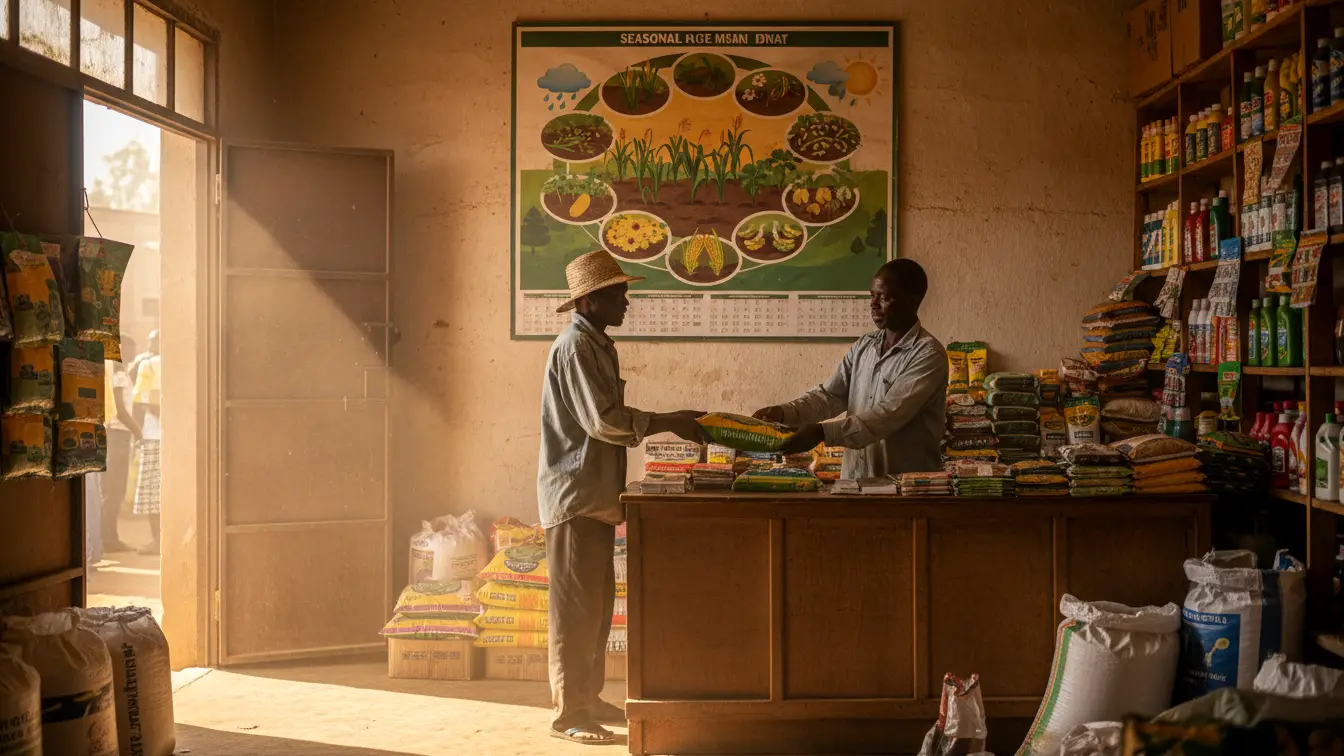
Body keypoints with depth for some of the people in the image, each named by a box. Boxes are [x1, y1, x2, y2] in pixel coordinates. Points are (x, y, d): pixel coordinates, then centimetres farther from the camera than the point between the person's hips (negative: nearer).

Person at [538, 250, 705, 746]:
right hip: (575, 496, -10)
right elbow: (602, 421, -21)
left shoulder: (599, 346, 16)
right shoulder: (575, 347, -15)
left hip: (596, 496, 10)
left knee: (597, 607, 14)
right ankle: (568, 714, 3)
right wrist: (669, 422, -15)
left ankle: (588, 699, 24)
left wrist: (669, 423, 11)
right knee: (576, 610, -4)